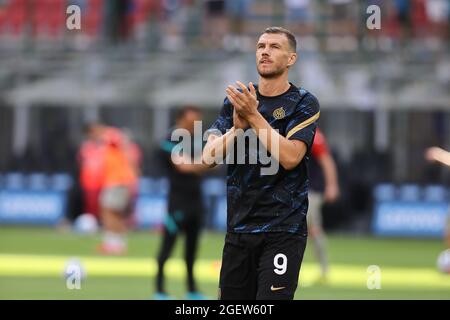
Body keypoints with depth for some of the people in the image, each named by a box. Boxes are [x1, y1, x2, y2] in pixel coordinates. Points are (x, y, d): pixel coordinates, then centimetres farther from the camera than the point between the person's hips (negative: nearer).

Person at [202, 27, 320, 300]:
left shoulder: (304, 103, -3)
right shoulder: (236, 98, 9)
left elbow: (290, 157, -18)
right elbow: (210, 157, 0)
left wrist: (253, 116, -20)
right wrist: (237, 126, -18)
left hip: (283, 228, -5)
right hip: (238, 225, 5)